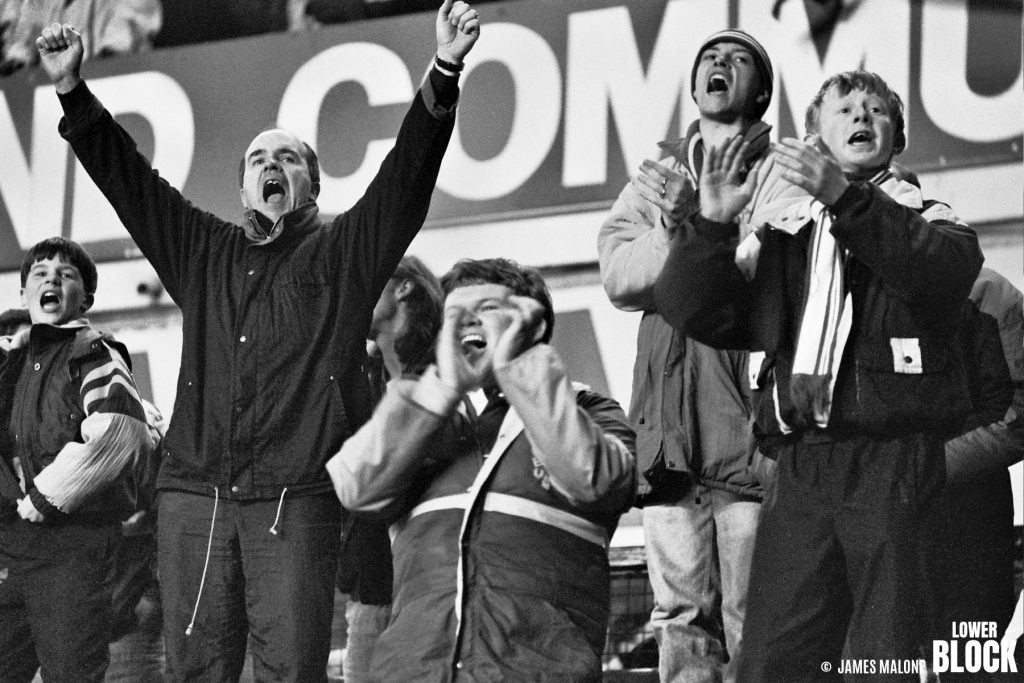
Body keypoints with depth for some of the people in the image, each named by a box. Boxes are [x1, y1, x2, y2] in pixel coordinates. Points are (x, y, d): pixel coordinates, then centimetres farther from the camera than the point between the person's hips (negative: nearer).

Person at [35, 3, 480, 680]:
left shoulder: (345, 252, 13)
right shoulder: (202, 250, 22)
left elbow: (407, 170, 2)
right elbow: (127, 178, 23)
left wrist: (443, 75, -11)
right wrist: (73, 90, 15)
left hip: (298, 497, -3)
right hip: (196, 491, 3)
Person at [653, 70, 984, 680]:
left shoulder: (923, 219, 11)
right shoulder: (780, 236, 19)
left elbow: (942, 267, -15)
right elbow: (693, 310, 9)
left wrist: (844, 197, -25)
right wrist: (713, 223, -6)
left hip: (895, 463, -3)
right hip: (800, 464, 3)